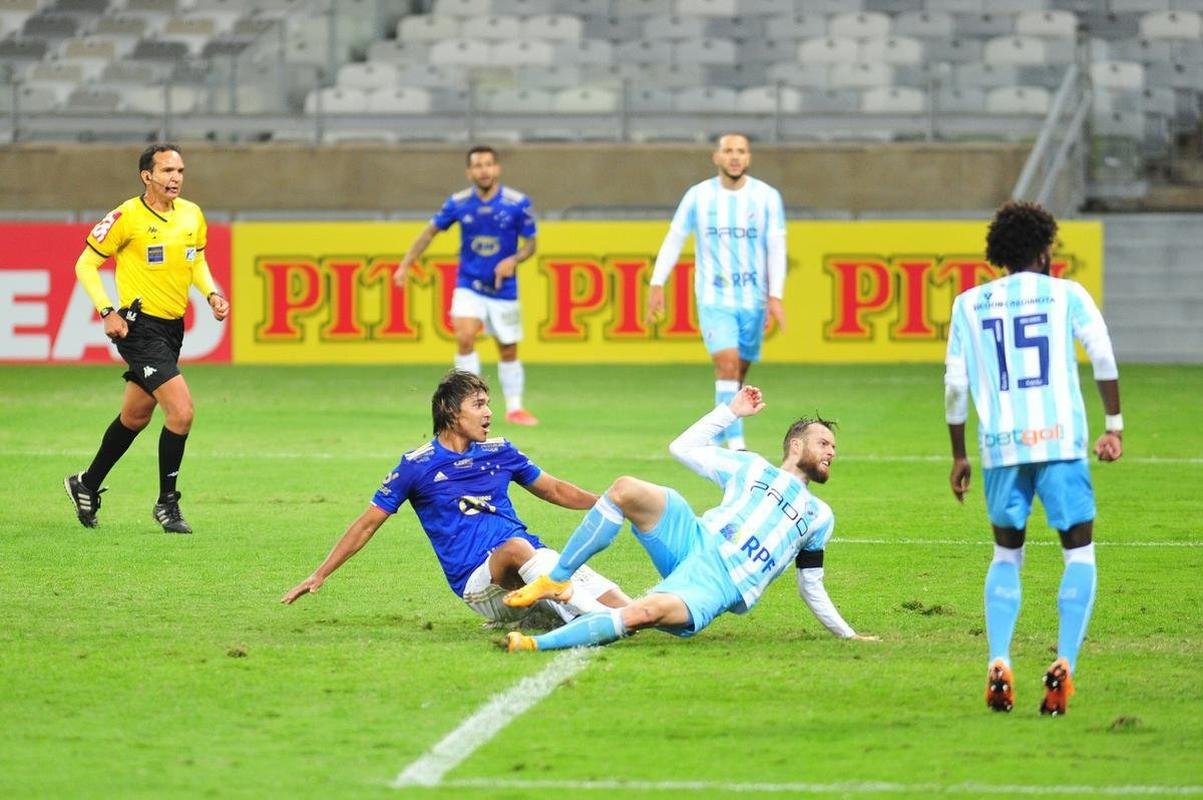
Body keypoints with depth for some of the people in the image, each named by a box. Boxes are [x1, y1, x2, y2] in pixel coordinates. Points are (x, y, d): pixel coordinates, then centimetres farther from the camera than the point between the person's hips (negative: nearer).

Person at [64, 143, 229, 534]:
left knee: (135, 416, 18)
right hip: (139, 326, -7)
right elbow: (86, 264, -6)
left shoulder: (192, 215, 5)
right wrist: (107, 311, -17)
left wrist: (211, 294, 3)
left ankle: (87, 485, 38)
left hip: (172, 326, 7)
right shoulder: (127, 217, -13)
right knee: (181, 410, -17)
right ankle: (167, 504, -2)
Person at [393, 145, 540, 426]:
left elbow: (530, 244, -3)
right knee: (465, 337, -20)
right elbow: (430, 232, 5)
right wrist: (405, 265, 1)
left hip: (503, 288, 0)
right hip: (469, 285, 0)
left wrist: (513, 260, -23)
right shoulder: (458, 203, -8)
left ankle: (514, 408, 25)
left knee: (508, 350, 8)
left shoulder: (518, 203, -11)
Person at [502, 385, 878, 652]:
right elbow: (684, 448, 21)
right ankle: (557, 581, -15)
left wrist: (848, 635, 24)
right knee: (625, 489, -24)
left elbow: (811, 588, 28)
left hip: (720, 588, -2)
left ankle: (539, 643, -34)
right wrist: (731, 412, 19)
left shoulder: (819, 517, 24)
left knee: (646, 612, -36)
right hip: (694, 543, 3)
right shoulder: (751, 467, 23)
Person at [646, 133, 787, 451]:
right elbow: (674, 240, 6)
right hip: (713, 298, -2)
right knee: (727, 363, -18)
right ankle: (736, 444, -21)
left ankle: (719, 429, 32)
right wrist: (657, 285, -1)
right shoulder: (698, 196, -1)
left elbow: (776, 248, -2)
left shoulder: (766, 197, -1)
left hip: (753, 299, 2)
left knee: (739, 371, 10)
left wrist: (775, 296, -11)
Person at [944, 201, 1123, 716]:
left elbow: (955, 384, 9)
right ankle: (1064, 665, -10)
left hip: (1000, 445, 2)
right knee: (1079, 552, 8)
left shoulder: (969, 304, 12)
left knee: (1007, 554, 18)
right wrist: (1114, 426, 0)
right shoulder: (1066, 294, 7)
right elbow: (1103, 356, -5)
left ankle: (998, 665, -1)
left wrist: (959, 455, 16)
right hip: (1061, 441, -2)